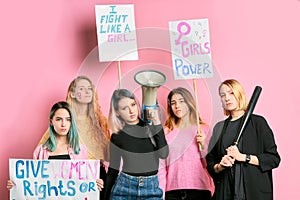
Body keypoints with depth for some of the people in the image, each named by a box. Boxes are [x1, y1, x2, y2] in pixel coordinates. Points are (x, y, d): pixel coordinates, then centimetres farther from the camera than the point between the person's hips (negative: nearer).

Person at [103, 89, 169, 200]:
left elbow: (163, 154, -14)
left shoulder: (151, 127, 0)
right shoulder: (117, 136, 1)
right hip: (124, 188, 0)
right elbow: (112, 170, 7)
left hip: (151, 188, 0)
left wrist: (156, 122, -16)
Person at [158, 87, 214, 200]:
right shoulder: (166, 132, 4)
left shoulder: (204, 129, 4)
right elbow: (161, 165, 3)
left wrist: (203, 146, -10)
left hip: (199, 190, 0)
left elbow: (210, 165, 5)